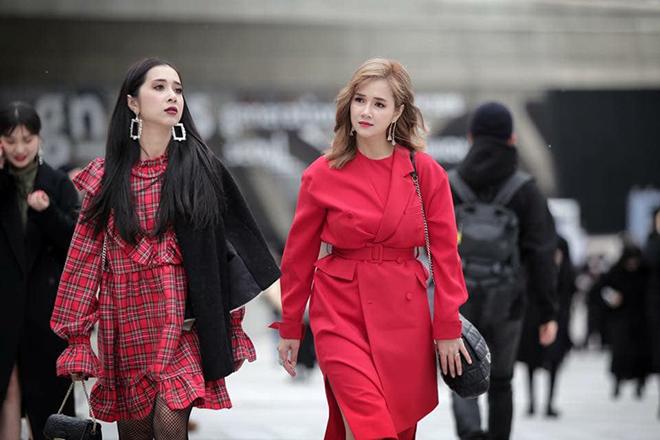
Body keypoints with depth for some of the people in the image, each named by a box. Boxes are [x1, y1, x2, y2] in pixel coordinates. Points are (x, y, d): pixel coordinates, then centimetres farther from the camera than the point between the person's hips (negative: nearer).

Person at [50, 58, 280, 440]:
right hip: (127, 320, 2)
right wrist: (77, 338, 3)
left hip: (183, 320, -1)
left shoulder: (201, 167, 2)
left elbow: (240, 237, 4)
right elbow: (86, 257, 5)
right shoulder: (108, 176, 3)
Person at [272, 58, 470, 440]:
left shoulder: (426, 172, -1)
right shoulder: (322, 175, -1)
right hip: (341, 311, -2)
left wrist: (448, 327, 0)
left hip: (404, 315, 2)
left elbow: (445, 252, 3)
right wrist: (290, 327, 10)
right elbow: (299, 254, 7)